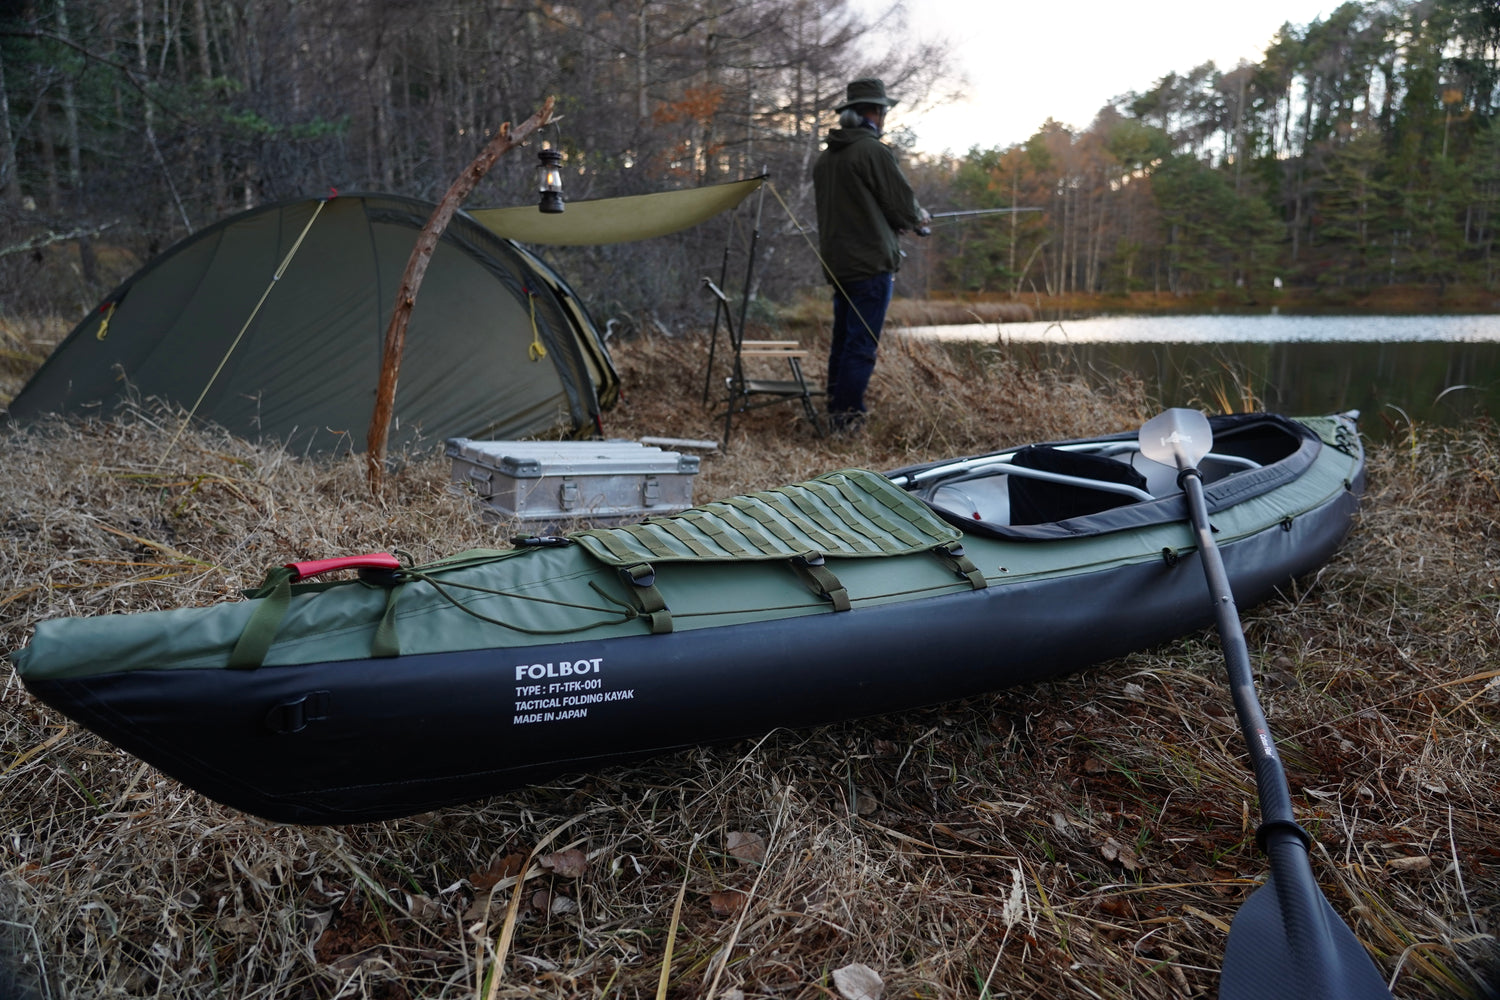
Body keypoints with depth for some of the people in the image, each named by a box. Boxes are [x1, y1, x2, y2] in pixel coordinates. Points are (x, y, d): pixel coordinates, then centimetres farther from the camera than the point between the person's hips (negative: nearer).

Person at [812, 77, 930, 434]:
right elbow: (903, 205, -11)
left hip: (837, 263, 8)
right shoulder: (874, 151, -12)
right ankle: (846, 421, -6)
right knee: (862, 345, -6)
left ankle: (834, 413, 19)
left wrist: (907, 219, 22)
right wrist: (919, 218, 13)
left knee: (842, 340, 14)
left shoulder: (825, 157, 14)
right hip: (871, 263, -8)